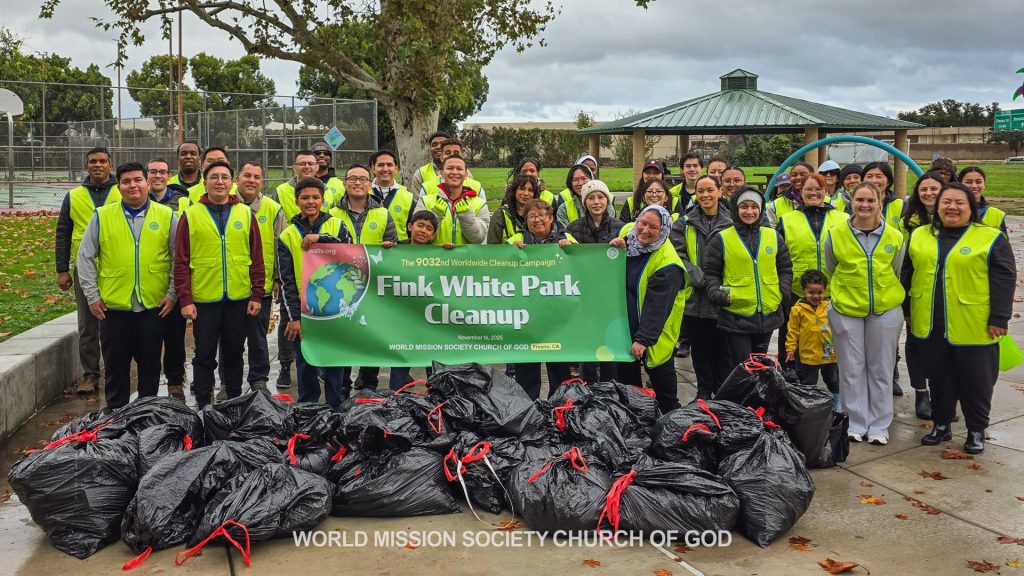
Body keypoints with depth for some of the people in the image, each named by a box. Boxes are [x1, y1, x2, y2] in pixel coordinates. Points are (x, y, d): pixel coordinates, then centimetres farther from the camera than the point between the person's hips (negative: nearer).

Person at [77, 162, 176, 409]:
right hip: (113, 306, 0)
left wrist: (172, 293, -1)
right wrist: (92, 296, 1)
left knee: (150, 365, 10)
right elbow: (85, 257, 5)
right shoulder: (102, 216, 2)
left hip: (154, 306, 0)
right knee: (116, 366, 8)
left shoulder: (167, 216, 2)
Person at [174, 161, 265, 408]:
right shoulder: (190, 216, 1)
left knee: (234, 353, 12)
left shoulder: (246, 214, 6)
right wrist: (185, 299, -7)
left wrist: (257, 295, 2)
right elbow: (181, 262, -1)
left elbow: (257, 258, 7)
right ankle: (203, 406, 15)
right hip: (203, 299, -2)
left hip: (239, 298, 2)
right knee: (205, 355, 6)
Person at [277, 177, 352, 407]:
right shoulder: (288, 235, 5)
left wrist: (321, 238, -22)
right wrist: (293, 316, -6)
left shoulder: (336, 226, 6)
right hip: (302, 311, 0)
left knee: (335, 366, 5)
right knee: (306, 367, 6)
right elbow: (286, 280, 1)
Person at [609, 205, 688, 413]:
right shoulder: (628, 241, 1)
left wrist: (643, 339, -27)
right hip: (625, 329, 7)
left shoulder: (667, 263, -20)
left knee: (665, 396, 5)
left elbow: (657, 306, -23)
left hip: (654, 337, -7)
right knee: (627, 384, 18)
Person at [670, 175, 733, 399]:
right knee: (700, 349, 11)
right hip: (695, 298, 1)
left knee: (723, 349, 5)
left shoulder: (732, 223, 3)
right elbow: (678, 256, -4)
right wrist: (700, 279, -16)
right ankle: (704, 391, 23)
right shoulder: (684, 224, 6)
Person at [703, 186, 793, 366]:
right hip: (735, 316, -4)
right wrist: (717, 294, -12)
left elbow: (785, 268, 17)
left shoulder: (773, 236, 9)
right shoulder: (722, 239, -2)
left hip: (768, 315, 4)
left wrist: (782, 291, 2)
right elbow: (710, 273, 3)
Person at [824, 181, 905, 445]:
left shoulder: (895, 237, -2)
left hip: (885, 311, 1)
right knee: (851, 369, 6)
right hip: (846, 311, -1)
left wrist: (885, 296, 13)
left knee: (881, 369, 8)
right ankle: (855, 423, 18)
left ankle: (879, 426, 19)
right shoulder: (836, 235, -6)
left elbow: (896, 274, 11)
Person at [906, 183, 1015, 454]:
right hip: (932, 326, 4)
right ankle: (941, 424, 27)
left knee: (975, 380, 6)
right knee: (939, 377, 14)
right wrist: (908, 311, 12)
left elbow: (1004, 279, -8)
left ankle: (977, 430, 20)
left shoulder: (990, 238, -5)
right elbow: (908, 274, 14)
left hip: (974, 327, -4)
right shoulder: (920, 235, 8)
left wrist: (999, 318, -12)